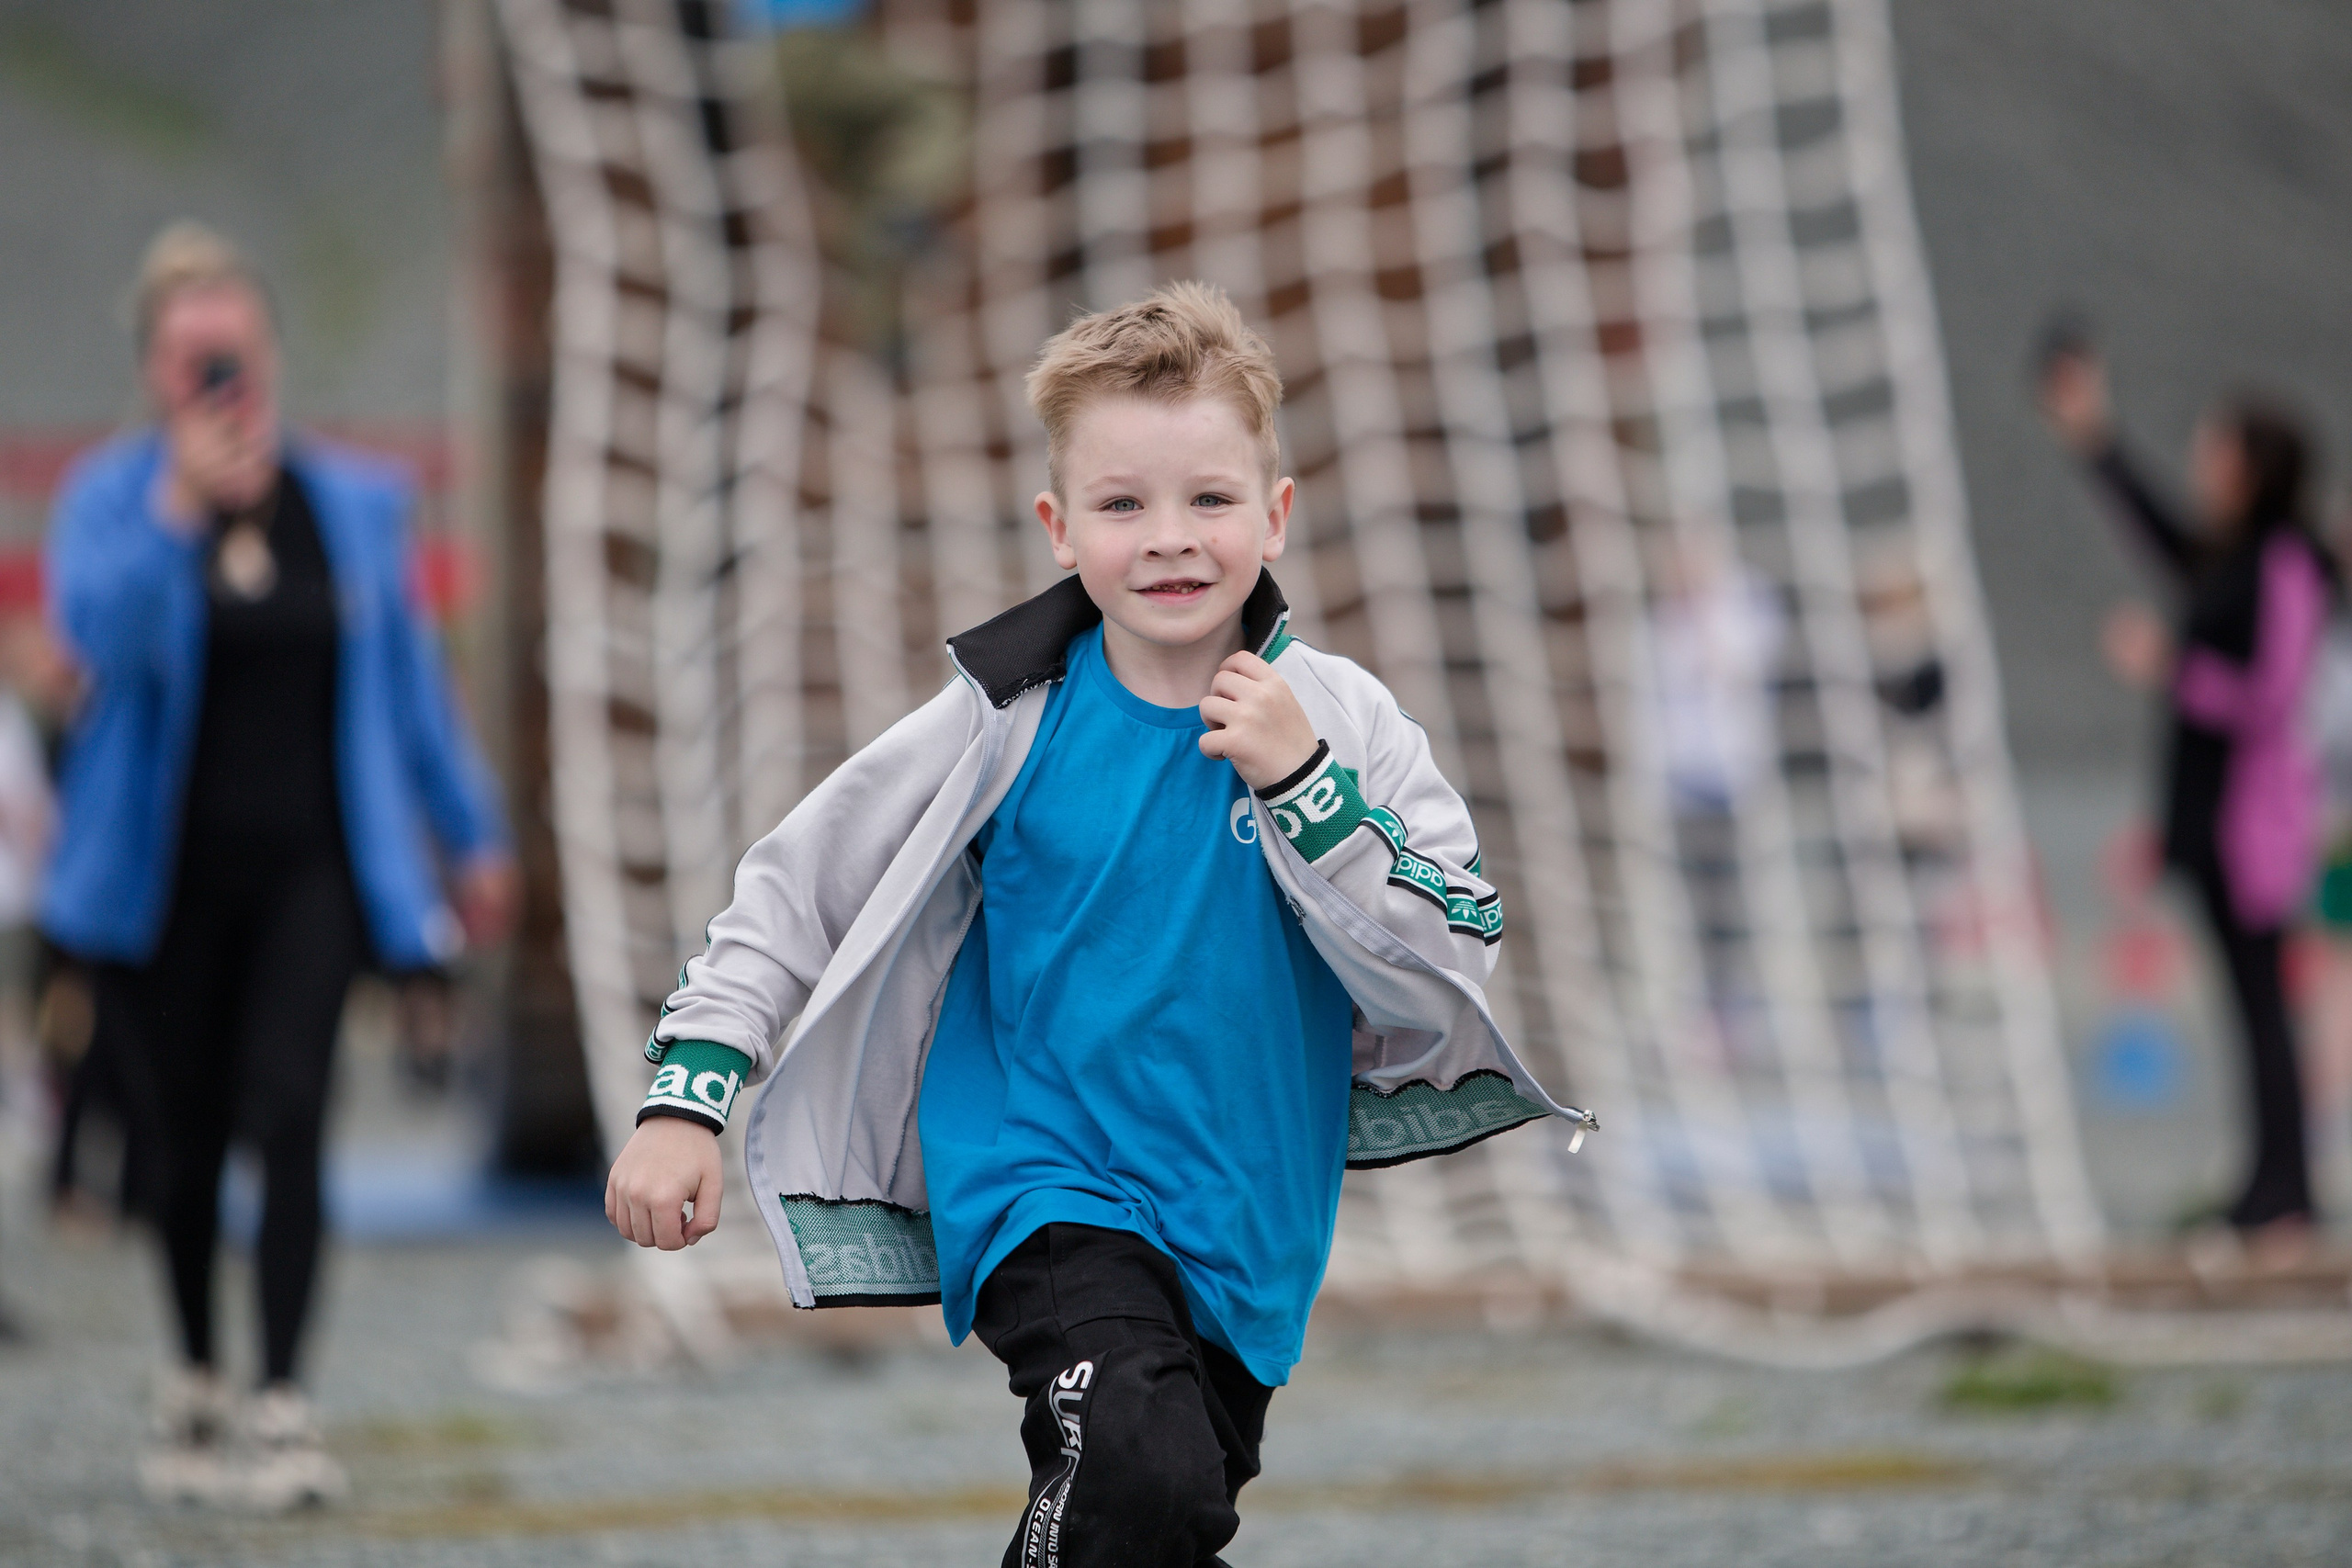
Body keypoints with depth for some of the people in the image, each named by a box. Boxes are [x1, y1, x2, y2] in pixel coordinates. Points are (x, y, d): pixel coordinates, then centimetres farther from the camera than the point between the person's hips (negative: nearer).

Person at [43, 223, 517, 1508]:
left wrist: (472, 833, 15)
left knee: (287, 1117, -14)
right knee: (186, 1137, 8)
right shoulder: (109, 497, -1)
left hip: (309, 869, 0)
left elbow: (407, 676, 14)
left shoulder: (350, 502, 6)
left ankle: (280, 1410, -16)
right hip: (167, 872, 0)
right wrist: (179, 506, -27)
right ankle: (195, 1388, 27)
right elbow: (96, 633, -20)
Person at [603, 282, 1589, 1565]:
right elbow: (799, 885, 1)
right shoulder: (1010, 720, -8)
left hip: (1244, 1223, 4)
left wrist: (1302, 785, -20)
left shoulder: (1343, 723, -5)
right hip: (1043, 1186, -4)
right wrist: (685, 1098, -5)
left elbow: (1450, 982, -11)